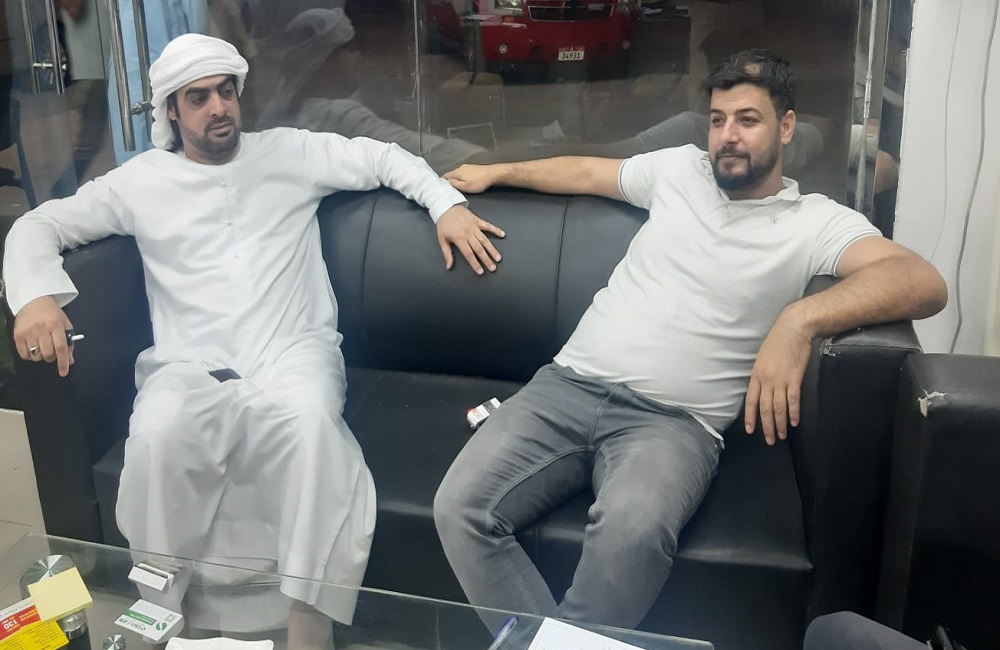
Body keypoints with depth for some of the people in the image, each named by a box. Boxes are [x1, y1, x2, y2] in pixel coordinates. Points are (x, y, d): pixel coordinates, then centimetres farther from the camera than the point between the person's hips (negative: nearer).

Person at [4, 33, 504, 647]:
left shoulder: (290, 152, 14)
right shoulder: (141, 180, 15)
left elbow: (382, 157, 14)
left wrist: (448, 204, -4)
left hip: (292, 353, 0)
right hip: (190, 366, 1)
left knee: (311, 420, -36)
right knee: (158, 437, -34)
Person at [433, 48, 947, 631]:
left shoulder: (815, 222, 3)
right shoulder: (680, 169, 17)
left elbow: (925, 282, -14)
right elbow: (586, 173, 33)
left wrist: (798, 319, -29)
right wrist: (495, 172, 40)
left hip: (675, 421, -4)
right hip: (569, 385, 5)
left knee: (632, 529, -39)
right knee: (460, 508, -20)